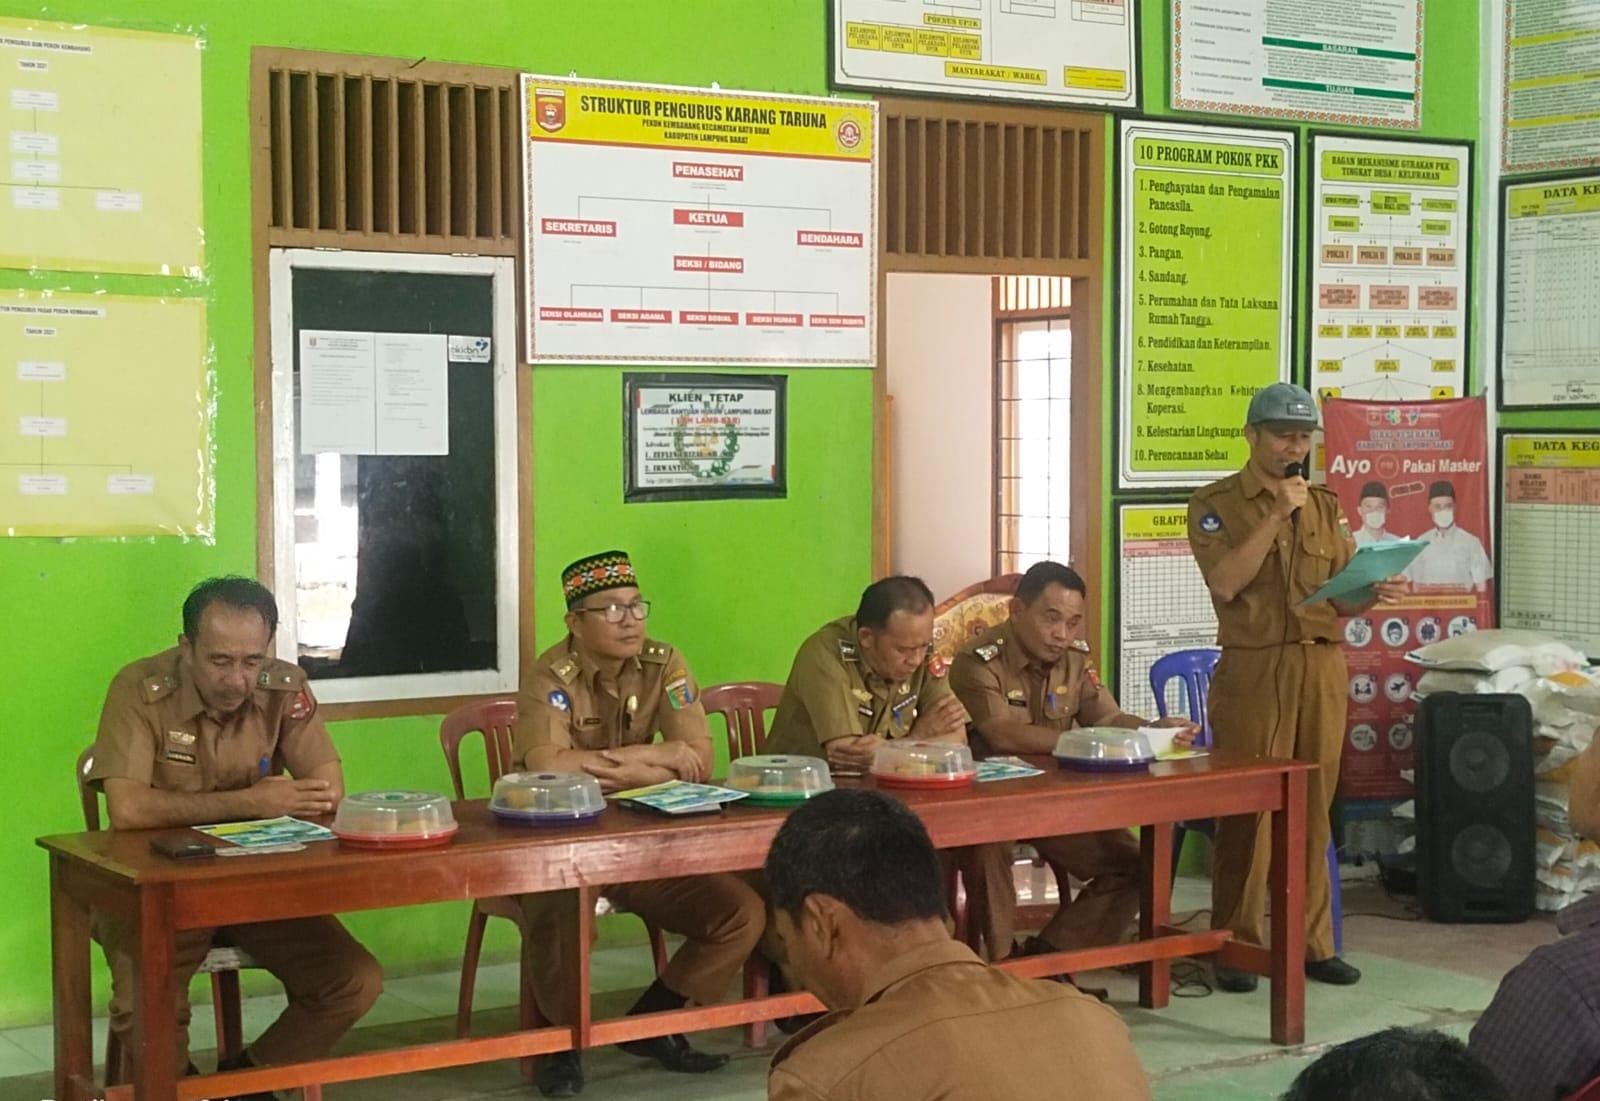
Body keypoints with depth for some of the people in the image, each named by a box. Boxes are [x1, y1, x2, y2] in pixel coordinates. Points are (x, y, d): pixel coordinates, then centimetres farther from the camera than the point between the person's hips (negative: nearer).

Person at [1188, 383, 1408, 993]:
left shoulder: (1325, 506, 14)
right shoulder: (1215, 503, 1)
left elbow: (1342, 599, 13)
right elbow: (1226, 584, -13)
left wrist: (1375, 593, -9)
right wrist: (1276, 515, -15)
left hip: (1322, 669, 4)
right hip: (1253, 670, -4)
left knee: (1313, 809, 6)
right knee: (1247, 807, -3)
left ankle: (1312, 942, 13)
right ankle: (1236, 944, 5)